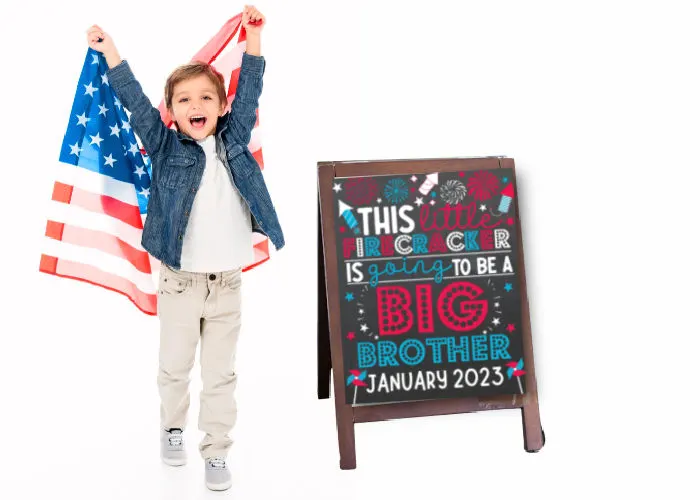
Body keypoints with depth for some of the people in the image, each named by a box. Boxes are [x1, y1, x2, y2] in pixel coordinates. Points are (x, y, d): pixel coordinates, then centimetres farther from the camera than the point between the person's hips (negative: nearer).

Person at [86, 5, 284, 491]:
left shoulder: (235, 140, 5)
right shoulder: (165, 147, 0)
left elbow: (249, 91, 6)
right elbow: (136, 102, -6)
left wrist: (254, 36, 2)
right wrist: (111, 52, -12)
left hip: (228, 281, 1)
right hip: (181, 280, -1)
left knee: (220, 373, 8)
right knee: (174, 366, 15)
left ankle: (217, 451, 19)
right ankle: (173, 427, 39)